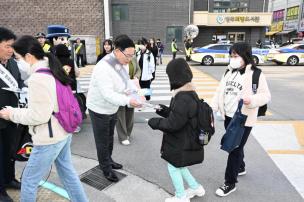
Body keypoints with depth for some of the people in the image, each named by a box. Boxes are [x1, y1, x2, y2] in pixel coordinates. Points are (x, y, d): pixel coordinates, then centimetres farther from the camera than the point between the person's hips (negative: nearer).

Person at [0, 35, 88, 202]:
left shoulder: (37, 78, -23)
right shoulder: (52, 70, 6)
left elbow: (39, 116, -22)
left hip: (49, 139, -9)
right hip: (63, 133, 9)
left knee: (29, 181, 11)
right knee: (67, 172, 22)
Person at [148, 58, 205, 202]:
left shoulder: (183, 98, -29)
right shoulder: (189, 92, 3)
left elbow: (173, 124, -26)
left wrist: (154, 122, -13)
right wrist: (165, 110, 2)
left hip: (181, 142, -9)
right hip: (185, 139, 9)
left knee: (173, 167, 10)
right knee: (178, 165, 24)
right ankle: (196, 188, 39)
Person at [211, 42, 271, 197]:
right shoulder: (229, 72, 7)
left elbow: (266, 95, -12)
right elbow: (220, 91, 10)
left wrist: (252, 100, -31)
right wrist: (213, 108, 3)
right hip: (228, 116, 7)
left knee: (235, 149, 0)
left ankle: (230, 183, 14)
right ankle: (240, 168, 48)